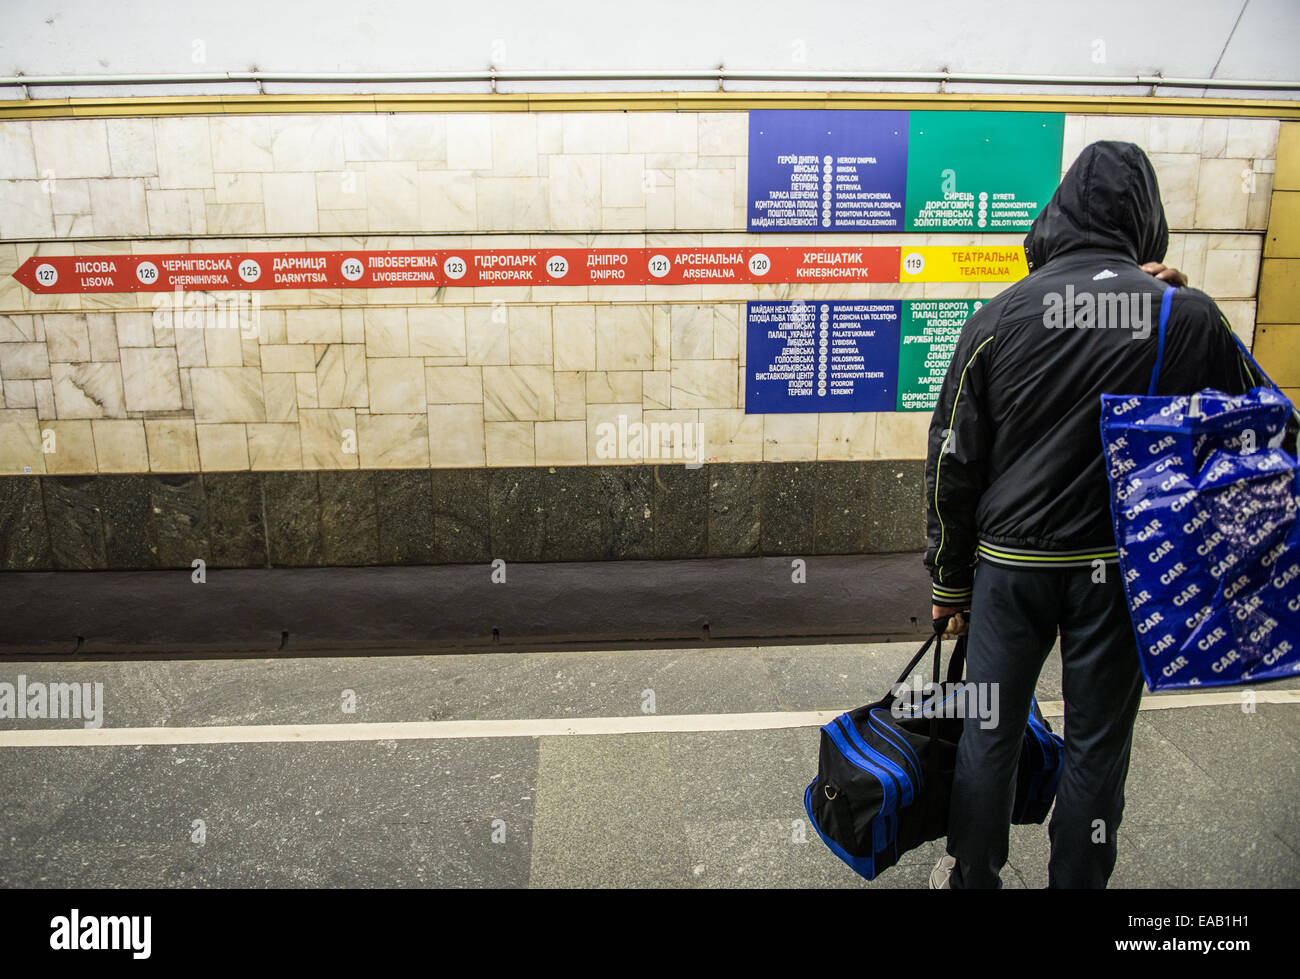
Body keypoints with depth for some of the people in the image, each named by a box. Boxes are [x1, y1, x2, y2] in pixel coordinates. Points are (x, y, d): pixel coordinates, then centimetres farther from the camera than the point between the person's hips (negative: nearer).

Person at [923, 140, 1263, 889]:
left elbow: (954, 460, -4)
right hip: (1123, 566, 0)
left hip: (1012, 561, 1)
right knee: (1098, 745, 15)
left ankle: (972, 879, 33)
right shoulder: (1190, 315, -8)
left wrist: (951, 577, 6)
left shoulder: (1000, 316, -6)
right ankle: (1076, 882, 30)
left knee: (991, 731, 15)